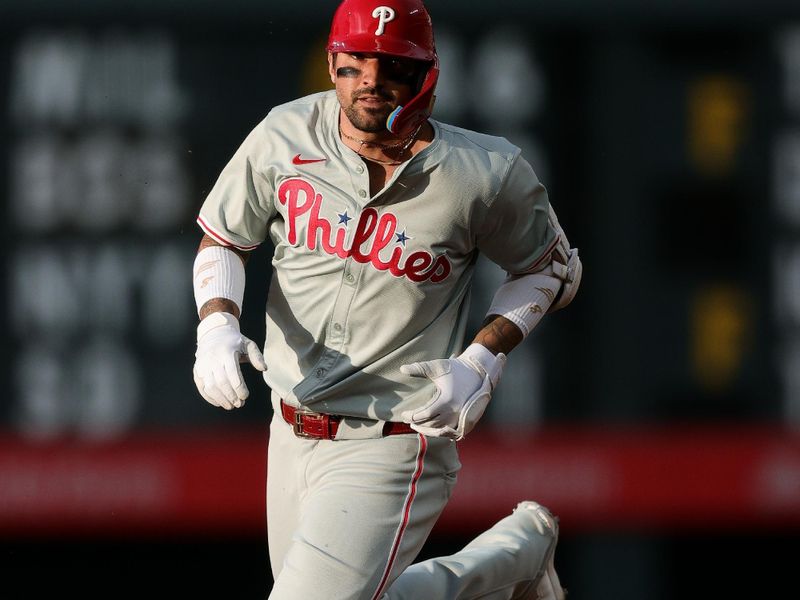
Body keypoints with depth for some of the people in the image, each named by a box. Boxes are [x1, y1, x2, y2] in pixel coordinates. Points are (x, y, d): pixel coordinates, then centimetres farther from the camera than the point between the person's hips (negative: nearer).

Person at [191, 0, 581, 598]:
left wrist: (482, 362, -10)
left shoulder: (487, 175, -13)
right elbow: (224, 240, 10)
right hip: (292, 433, 6)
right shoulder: (286, 137, -5)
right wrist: (216, 325, -10)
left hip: (392, 448, -6)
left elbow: (552, 268, 4)